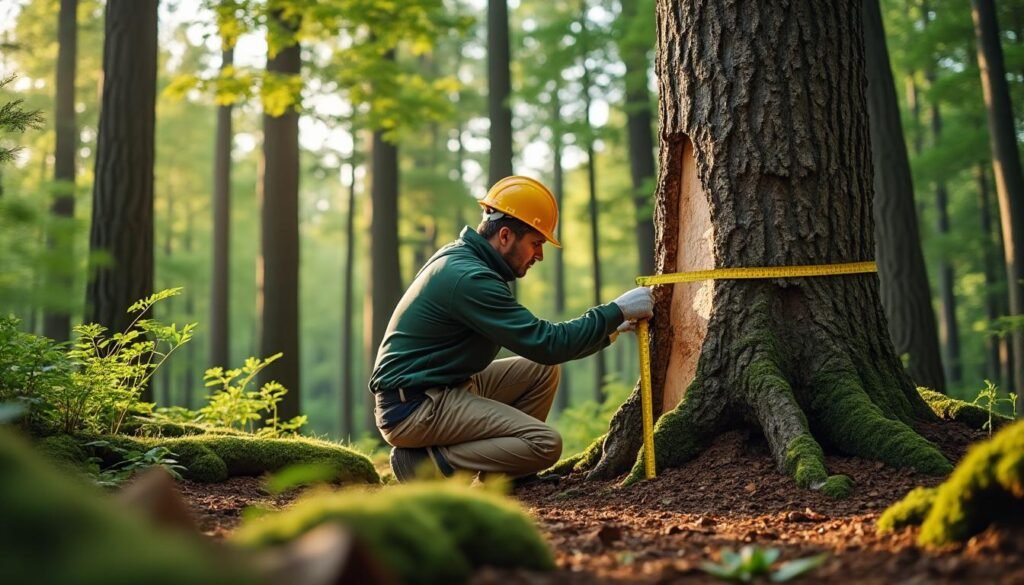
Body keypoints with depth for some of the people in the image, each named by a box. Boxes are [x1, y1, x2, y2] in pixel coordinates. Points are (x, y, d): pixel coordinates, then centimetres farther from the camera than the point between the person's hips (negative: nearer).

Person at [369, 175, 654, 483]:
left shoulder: (459, 258, 10)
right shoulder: (468, 278, -21)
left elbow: (532, 338, 15)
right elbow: (545, 345, -21)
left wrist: (607, 329, 10)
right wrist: (617, 311, -13)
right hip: (412, 408, -10)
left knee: (541, 371, 11)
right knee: (546, 444, -17)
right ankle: (426, 463, -9)